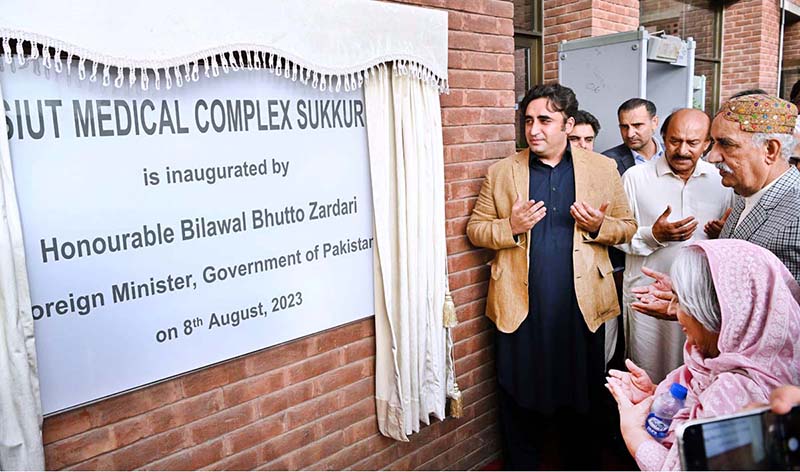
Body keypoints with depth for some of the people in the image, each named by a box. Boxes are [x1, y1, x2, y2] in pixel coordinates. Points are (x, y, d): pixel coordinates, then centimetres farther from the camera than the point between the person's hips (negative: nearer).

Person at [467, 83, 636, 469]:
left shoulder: (602, 169, 4)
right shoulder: (502, 172, 3)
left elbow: (627, 226, 9)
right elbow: (475, 229, 5)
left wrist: (598, 226, -13)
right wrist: (510, 227, -14)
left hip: (581, 306, 1)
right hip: (521, 308, 0)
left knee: (583, 397, 15)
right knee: (521, 402, 11)